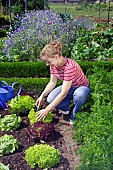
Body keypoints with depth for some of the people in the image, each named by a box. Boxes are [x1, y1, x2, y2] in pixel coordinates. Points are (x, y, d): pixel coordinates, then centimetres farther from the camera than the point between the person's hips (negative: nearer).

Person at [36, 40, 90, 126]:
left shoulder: (69, 67, -37)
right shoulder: (53, 64, -13)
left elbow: (63, 93, -38)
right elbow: (52, 82, 0)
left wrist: (47, 110, -36)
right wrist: (42, 95, -17)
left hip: (82, 87, -5)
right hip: (68, 87, 6)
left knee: (78, 95, -42)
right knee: (50, 99, -23)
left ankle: (74, 118, -11)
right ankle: (66, 108, 10)